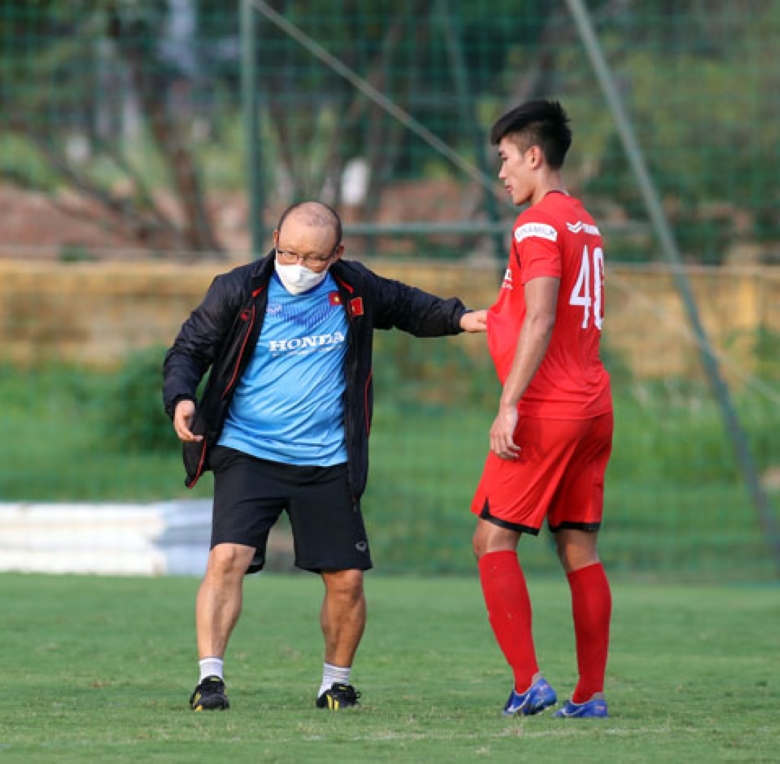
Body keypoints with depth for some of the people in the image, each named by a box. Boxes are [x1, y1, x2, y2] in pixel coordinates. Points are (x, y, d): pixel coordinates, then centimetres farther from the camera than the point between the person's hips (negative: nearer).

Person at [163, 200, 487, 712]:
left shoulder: (355, 291, 3)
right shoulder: (239, 292, -5)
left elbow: (406, 307, 23)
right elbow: (189, 349, -1)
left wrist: (457, 318, 7)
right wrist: (180, 399, -19)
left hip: (327, 463, 3)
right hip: (247, 454, -3)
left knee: (347, 580, 2)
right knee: (227, 558, -21)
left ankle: (336, 682, 24)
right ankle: (210, 679, -16)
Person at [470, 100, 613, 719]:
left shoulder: (539, 223, -10)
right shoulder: (585, 225, 17)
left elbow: (541, 321, -18)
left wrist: (509, 406, -19)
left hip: (546, 411, -9)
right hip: (593, 406, 9)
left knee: (494, 539, -4)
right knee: (581, 548, 9)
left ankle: (528, 682, -12)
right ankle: (591, 693, 7)